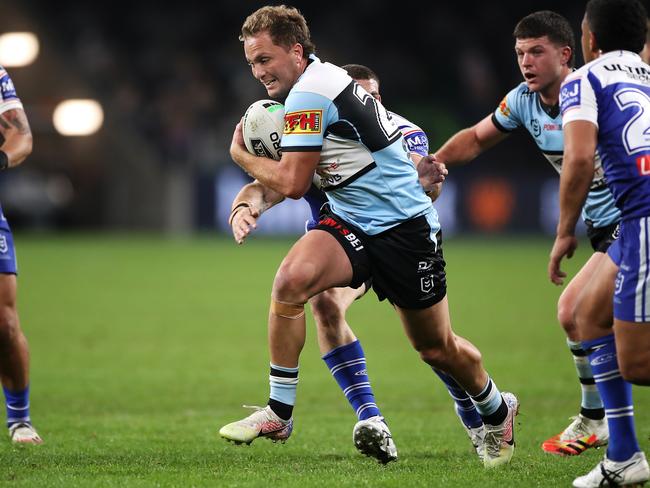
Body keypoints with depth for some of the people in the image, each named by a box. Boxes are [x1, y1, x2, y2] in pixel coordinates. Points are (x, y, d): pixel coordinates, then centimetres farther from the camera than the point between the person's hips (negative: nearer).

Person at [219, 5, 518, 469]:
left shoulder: (309, 93, -20)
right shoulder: (323, 80, 8)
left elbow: (293, 183, -21)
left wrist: (242, 155, -7)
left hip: (405, 229, -8)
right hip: (350, 222, 8)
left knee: (437, 348, 7)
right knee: (291, 278, -21)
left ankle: (497, 412, 36)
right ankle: (279, 414, -16)